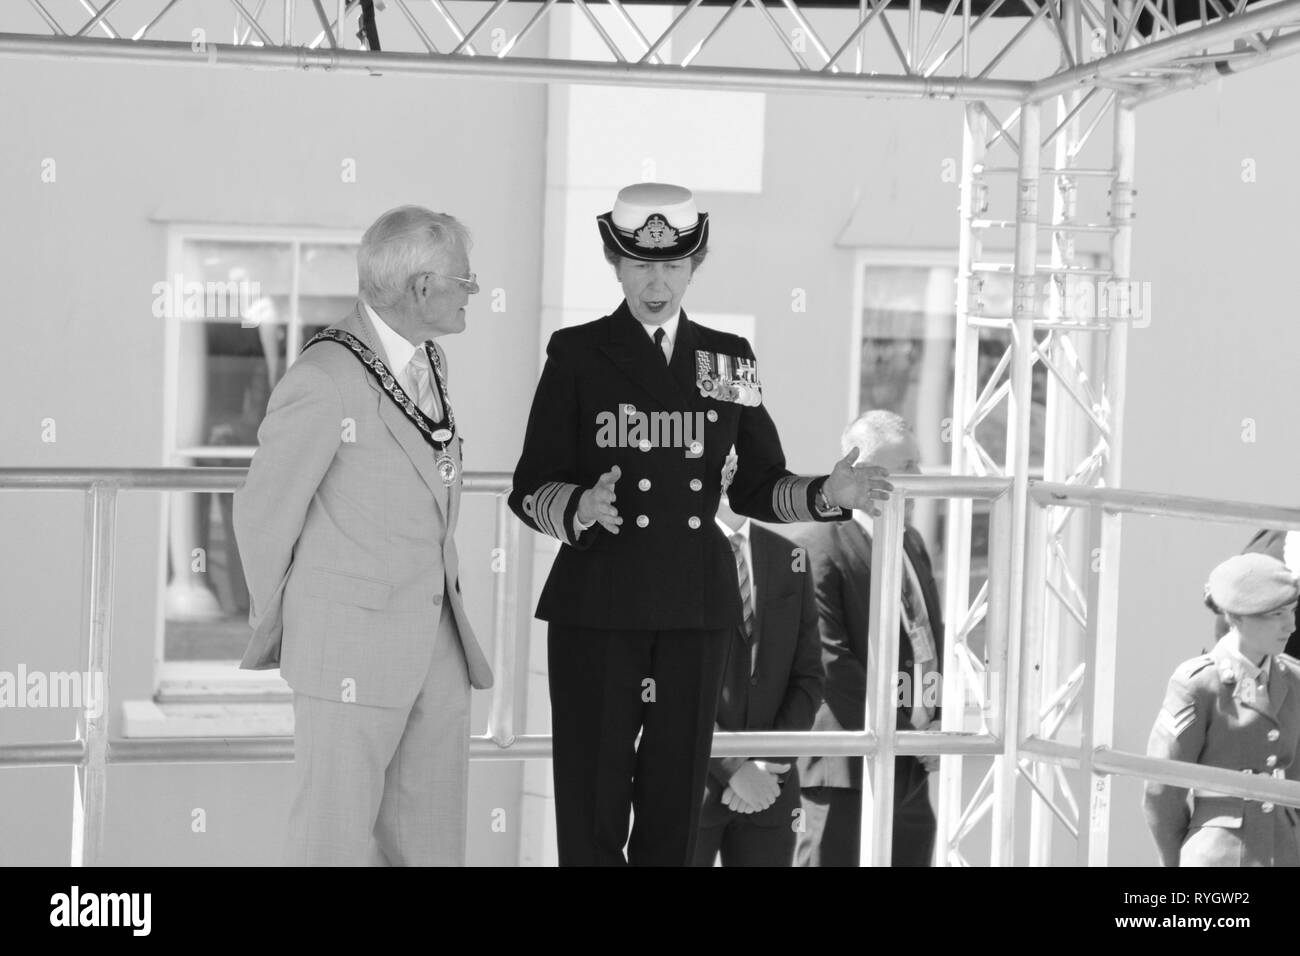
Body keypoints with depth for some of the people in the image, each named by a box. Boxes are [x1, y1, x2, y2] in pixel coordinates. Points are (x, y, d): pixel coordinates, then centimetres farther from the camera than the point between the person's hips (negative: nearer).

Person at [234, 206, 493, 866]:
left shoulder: (431, 364, 11)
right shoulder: (325, 378, -16)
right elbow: (263, 512, -6)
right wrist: (272, 628, 6)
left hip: (439, 648, 8)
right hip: (349, 649, -8)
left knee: (431, 841, 8)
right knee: (336, 838, -2)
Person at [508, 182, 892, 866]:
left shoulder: (729, 361, 11)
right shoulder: (576, 356, 2)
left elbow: (756, 488, 13)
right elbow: (530, 491, -1)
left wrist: (828, 494, -5)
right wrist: (581, 508, -23)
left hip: (696, 609, 3)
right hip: (598, 604, -3)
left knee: (675, 798, 6)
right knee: (591, 806, -2)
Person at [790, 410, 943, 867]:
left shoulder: (913, 545, 17)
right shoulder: (818, 546, -11)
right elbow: (829, 662, -17)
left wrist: (937, 723, 5)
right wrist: (901, 735, -16)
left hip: (911, 773, 8)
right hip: (847, 773, -8)